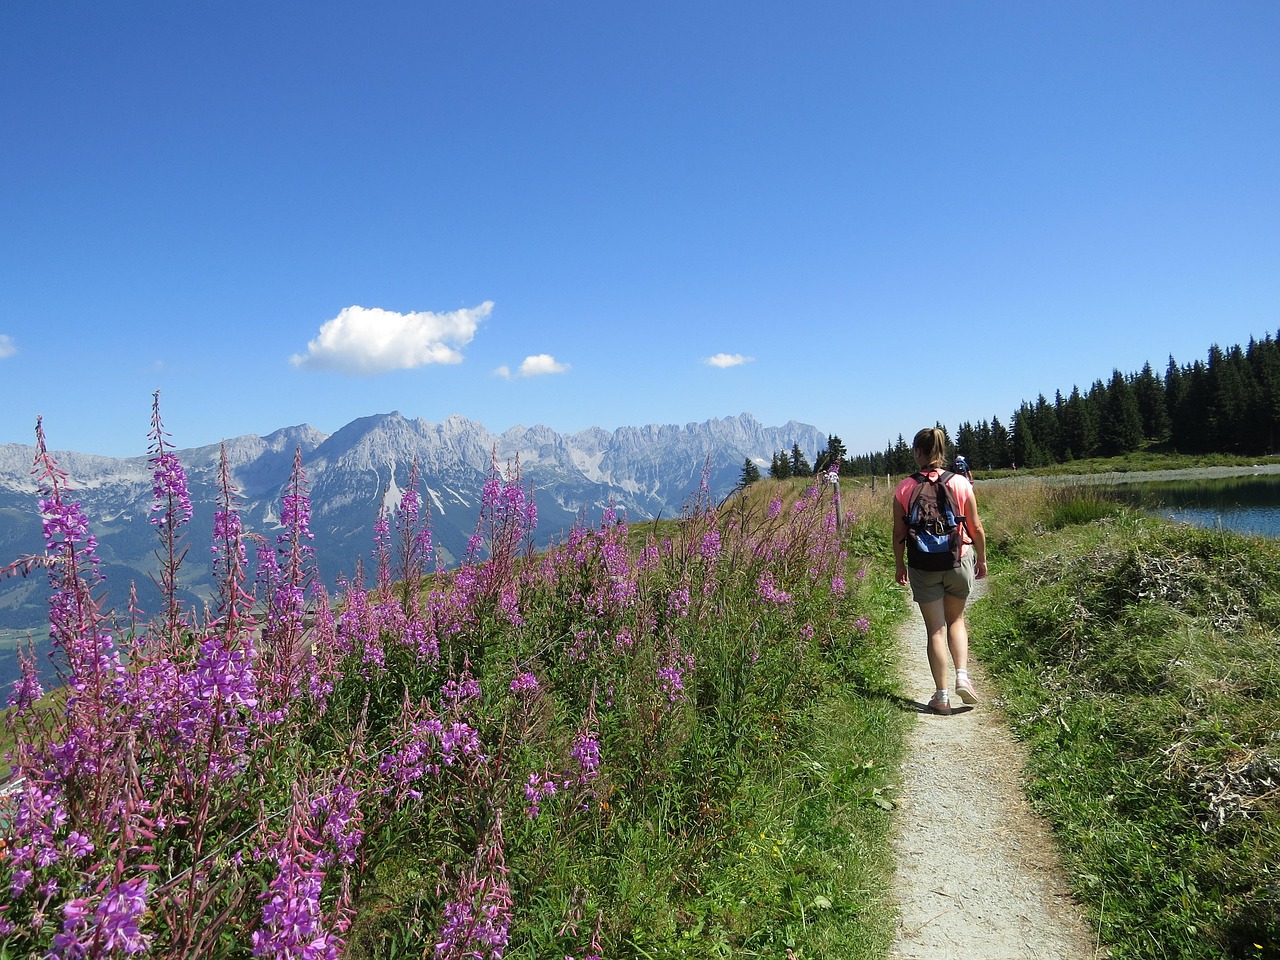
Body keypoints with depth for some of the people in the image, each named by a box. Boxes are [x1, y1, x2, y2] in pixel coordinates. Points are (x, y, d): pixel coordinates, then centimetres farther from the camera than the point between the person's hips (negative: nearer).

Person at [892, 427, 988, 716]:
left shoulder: (905, 488, -7)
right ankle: (962, 676, 6)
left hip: (922, 565, -1)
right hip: (959, 561, 1)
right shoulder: (960, 483, -5)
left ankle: (942, 696, 11)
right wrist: (982, 558, 15)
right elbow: (976, 527, 0)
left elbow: (899, 533, -4)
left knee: (935, 629, 7)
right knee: (955, 620, 22)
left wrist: (899, 565, 10)